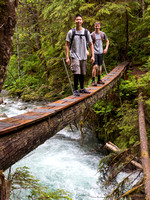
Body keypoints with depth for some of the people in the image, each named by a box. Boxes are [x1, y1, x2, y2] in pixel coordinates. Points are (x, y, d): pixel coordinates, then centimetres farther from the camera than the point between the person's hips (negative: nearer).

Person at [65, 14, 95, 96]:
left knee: (82, 73, 12)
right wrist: (67, 57, -7)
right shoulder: (71, 32, -3)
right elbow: (67, 45, 0)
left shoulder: (86, 32, 4)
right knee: (76, 73, -12)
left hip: (84, 56, 3)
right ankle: (75, 90, -2)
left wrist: (93, 56, 1)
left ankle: (82, 88, 27)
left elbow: (91, 44, 9)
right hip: (74, 56, -3)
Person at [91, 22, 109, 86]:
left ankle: (99, 80, 24)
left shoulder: (103, 34, 3)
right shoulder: (92, 35, -5)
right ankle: (93, 81, -7)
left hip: (100, 52, 4)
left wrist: (106, 48, 5)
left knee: (100, 66, 11)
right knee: (95, 66, -13)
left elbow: (107, 41, 17)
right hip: (94, 52, -4)